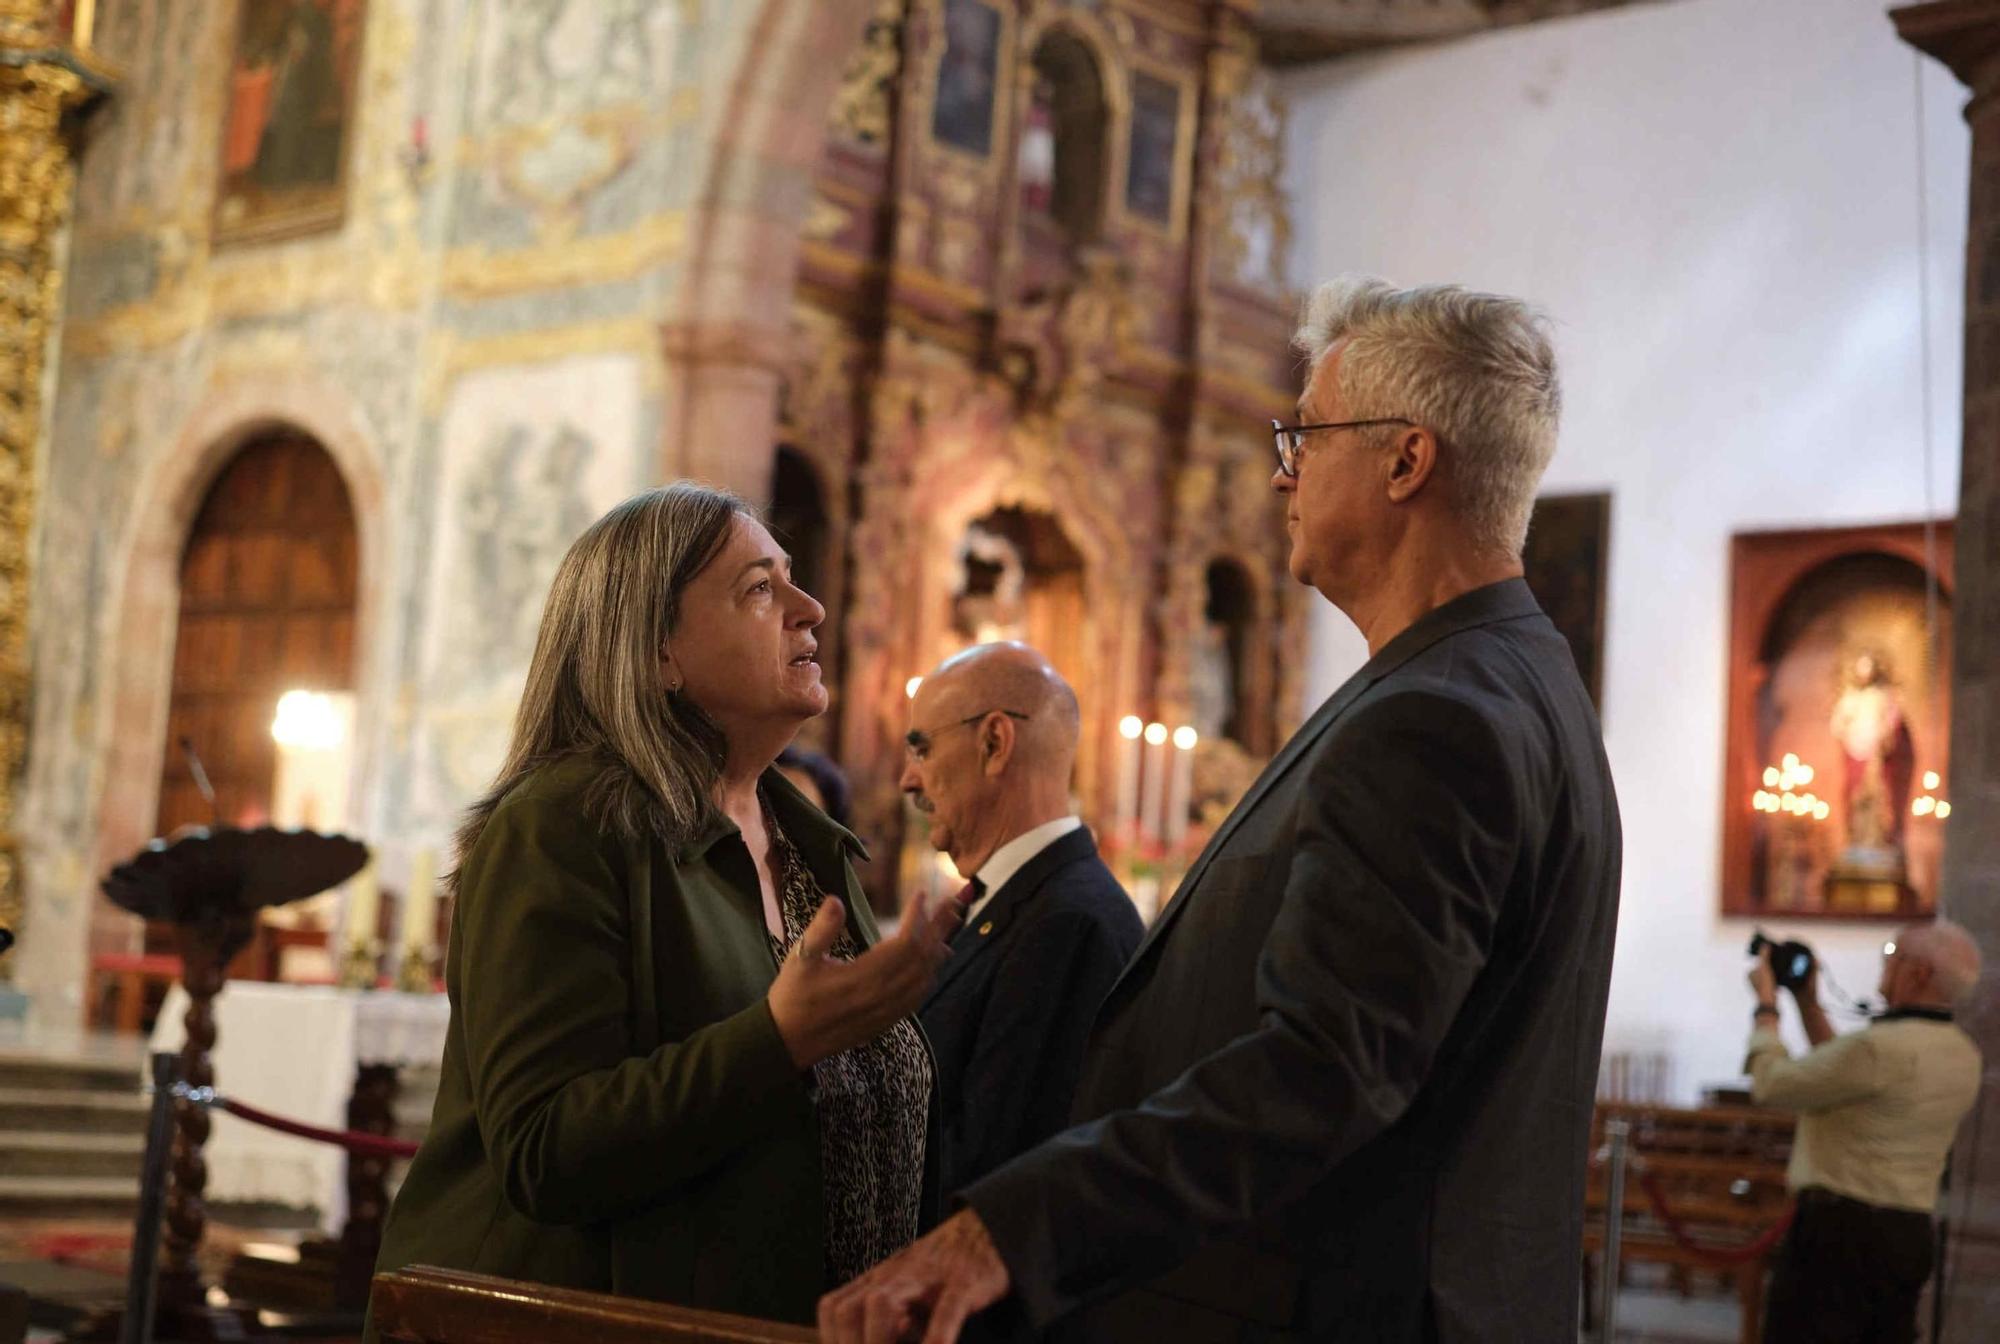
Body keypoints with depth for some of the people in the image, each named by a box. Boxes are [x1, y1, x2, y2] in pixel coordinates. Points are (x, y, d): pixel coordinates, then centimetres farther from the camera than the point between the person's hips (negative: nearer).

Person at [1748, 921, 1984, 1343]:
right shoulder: (1963, 1055, 9)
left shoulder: (1881, 1047, -20)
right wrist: (1809, 1004, 20)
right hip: (1911, 1237, 9)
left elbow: (1770, 1085, -11)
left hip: (1841, 1229, -9)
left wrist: (1766, 1004, 3)